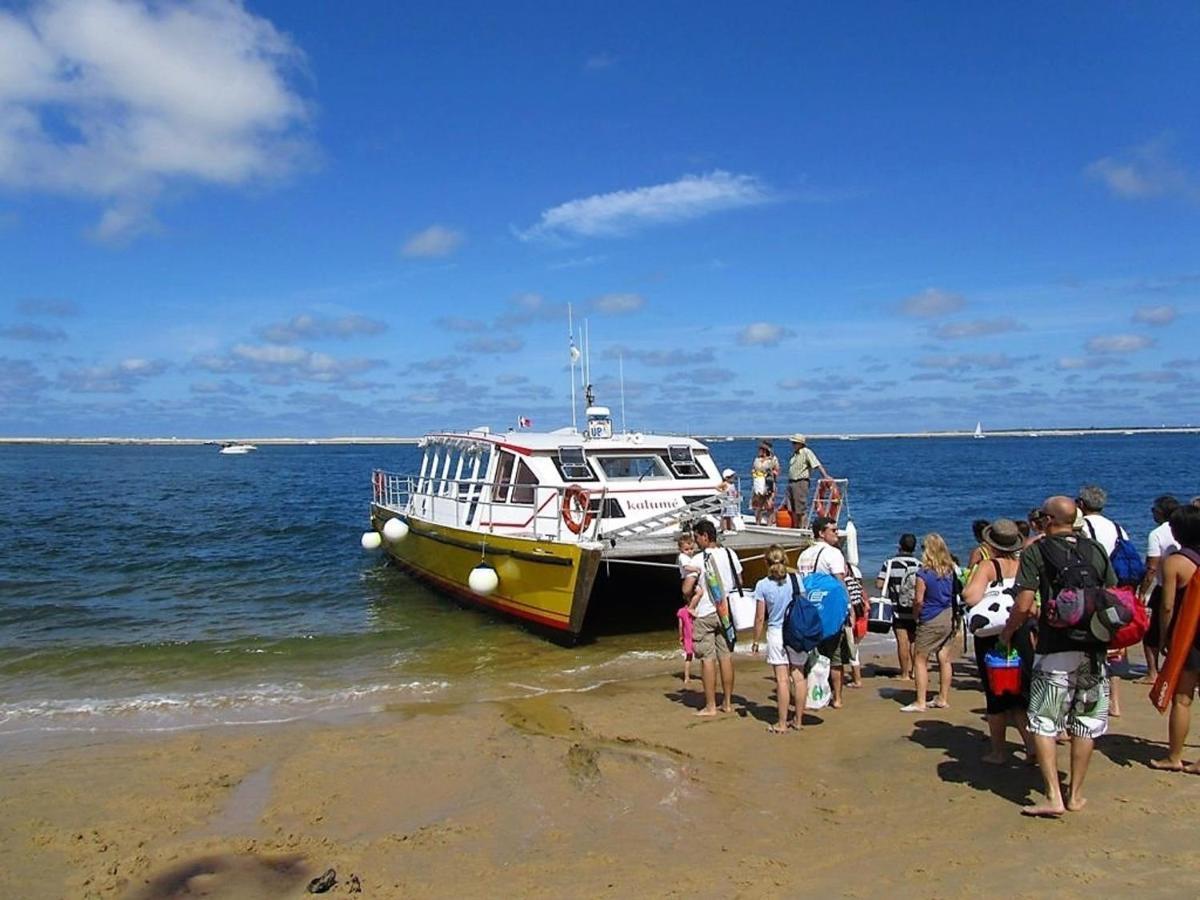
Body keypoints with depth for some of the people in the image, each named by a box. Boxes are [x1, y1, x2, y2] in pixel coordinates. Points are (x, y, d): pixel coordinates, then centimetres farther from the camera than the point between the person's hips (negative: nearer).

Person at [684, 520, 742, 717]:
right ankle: (728, 702, 19)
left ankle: (710, 706, 5)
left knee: (707, 659, 1)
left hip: (705, 614, -5)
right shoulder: (730, 554, 2)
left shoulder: (698, 559, -14)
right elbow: (739, 582, 10)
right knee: (726, 656, 11)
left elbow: (686, 589, -18)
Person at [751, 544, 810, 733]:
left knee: (782, 679, 0)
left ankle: (782, 723, 5)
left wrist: (756, 641, 7)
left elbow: (760, 618, -4)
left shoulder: (762, 585, -7)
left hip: (776, 634, -3)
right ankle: (798, 720, 19)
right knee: (799, 677, 10)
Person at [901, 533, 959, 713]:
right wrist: (955, 618, 19)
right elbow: (955, 594, 11)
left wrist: (915, 615, 2)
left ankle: (920, 703, 1)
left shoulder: (923, 573, -16)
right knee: (944, 659, 13)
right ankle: (943, 699, 22)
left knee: (920, 660, 1)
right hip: (948, 618, 7)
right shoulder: (950, 570, 2)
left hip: (930, 621, -7)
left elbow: (919, 600, -15)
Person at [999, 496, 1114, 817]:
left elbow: (1023, 606, -12)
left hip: (1055, 651, -5)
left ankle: (1053, 797, -2)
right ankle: (1075, 795, 21)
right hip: (1094, 650, 5)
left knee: (1043, 724, 3)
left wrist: (1007, 633, 5)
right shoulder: (1097, 550, 8)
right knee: (1085, 724, 13)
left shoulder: (1035, 552, -6)